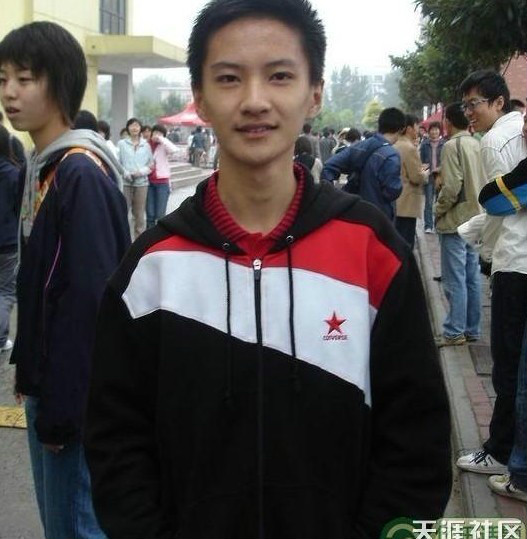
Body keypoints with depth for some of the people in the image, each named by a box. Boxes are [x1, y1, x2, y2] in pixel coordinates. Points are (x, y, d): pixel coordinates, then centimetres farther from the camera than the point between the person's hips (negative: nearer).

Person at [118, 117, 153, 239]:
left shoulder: (146, 145, 7)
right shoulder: (121, 143, 1)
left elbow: (151, 163, 8)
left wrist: (142, 171, -8)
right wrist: (126, 174, -13)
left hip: (141, 182, 2)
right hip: (125, 182, -2)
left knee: (139, 213, 8)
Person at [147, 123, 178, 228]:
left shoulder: (164, 146, 0)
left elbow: (173, 149, -21)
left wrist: (161, 139, -16)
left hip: (162, 182, -2)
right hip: (149, 182, 2)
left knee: (160, 214, -2)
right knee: (150, 214, 6)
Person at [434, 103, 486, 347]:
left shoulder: (452, 146, -14)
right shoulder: (477, 145, 8)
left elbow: (452, 187, -19)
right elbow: (485, 182, 11)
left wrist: (438, 210, -5)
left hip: (455, 221, -8)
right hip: (475, 219, 8)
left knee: (455, 279, -1)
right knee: (472, 277, 13)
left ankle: (455, 332, 5)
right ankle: (472, 329, 21)